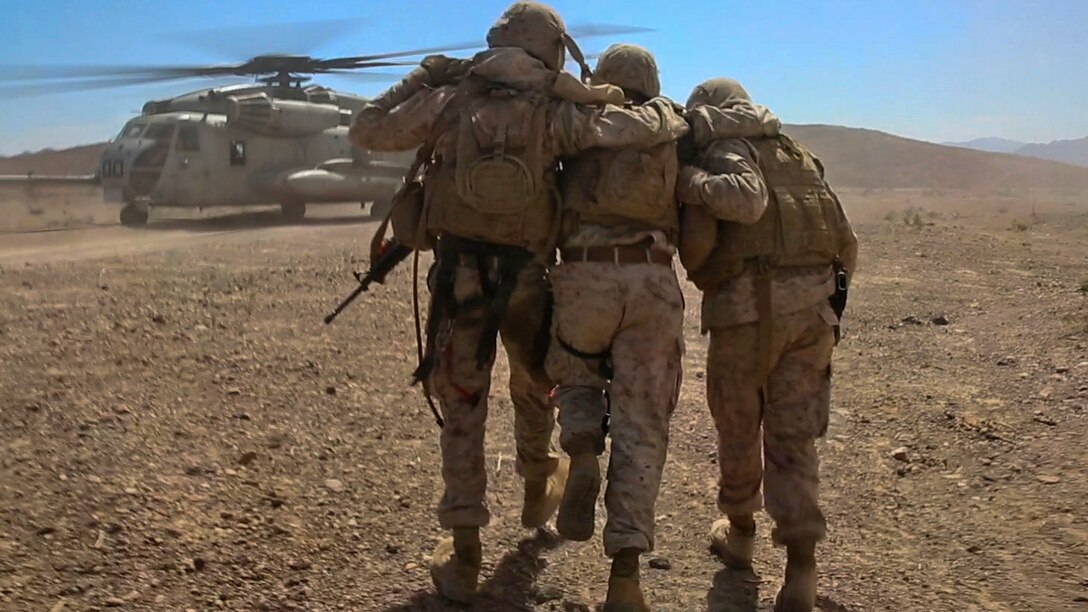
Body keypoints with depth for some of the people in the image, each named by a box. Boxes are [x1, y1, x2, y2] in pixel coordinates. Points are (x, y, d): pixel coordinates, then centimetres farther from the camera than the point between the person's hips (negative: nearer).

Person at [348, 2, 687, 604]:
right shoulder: (557, 115, -7)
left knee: (463, 409, 8)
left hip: (458, 272, 1)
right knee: (534, 385, 25)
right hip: (525, 274, 0)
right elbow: (648, 128, -12)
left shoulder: (448, 100, -3)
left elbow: (367, 131, 3)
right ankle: (537, 491, 48)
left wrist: (420, 79, 12)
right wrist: (660, 109, 12)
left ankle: (464, 554, 11)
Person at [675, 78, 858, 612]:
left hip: (748, 307, -5)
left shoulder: (720, 152, 1)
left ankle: (739, 531, 33)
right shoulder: (798, 155, 20)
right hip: (812, 308, 5)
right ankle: (801, 567, 1)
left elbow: (746, 197, -22)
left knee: (738, 426, 15)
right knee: (793, 438, 8)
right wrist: (832, 291, 28)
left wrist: (689, 181, -6)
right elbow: (846, 243, 18)